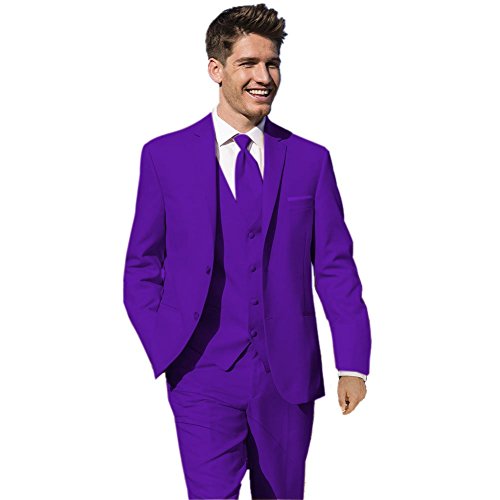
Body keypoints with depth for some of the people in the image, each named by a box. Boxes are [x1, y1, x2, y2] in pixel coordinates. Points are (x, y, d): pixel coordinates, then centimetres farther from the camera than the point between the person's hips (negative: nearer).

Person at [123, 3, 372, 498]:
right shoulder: (165, 157, 3)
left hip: (288, 377, 2)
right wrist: (167, 353, -5)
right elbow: (142, 268, 7)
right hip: (204, 378, -2)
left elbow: (336, 267, 6)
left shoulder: (310, 160, 6)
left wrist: (352, 364, -1)